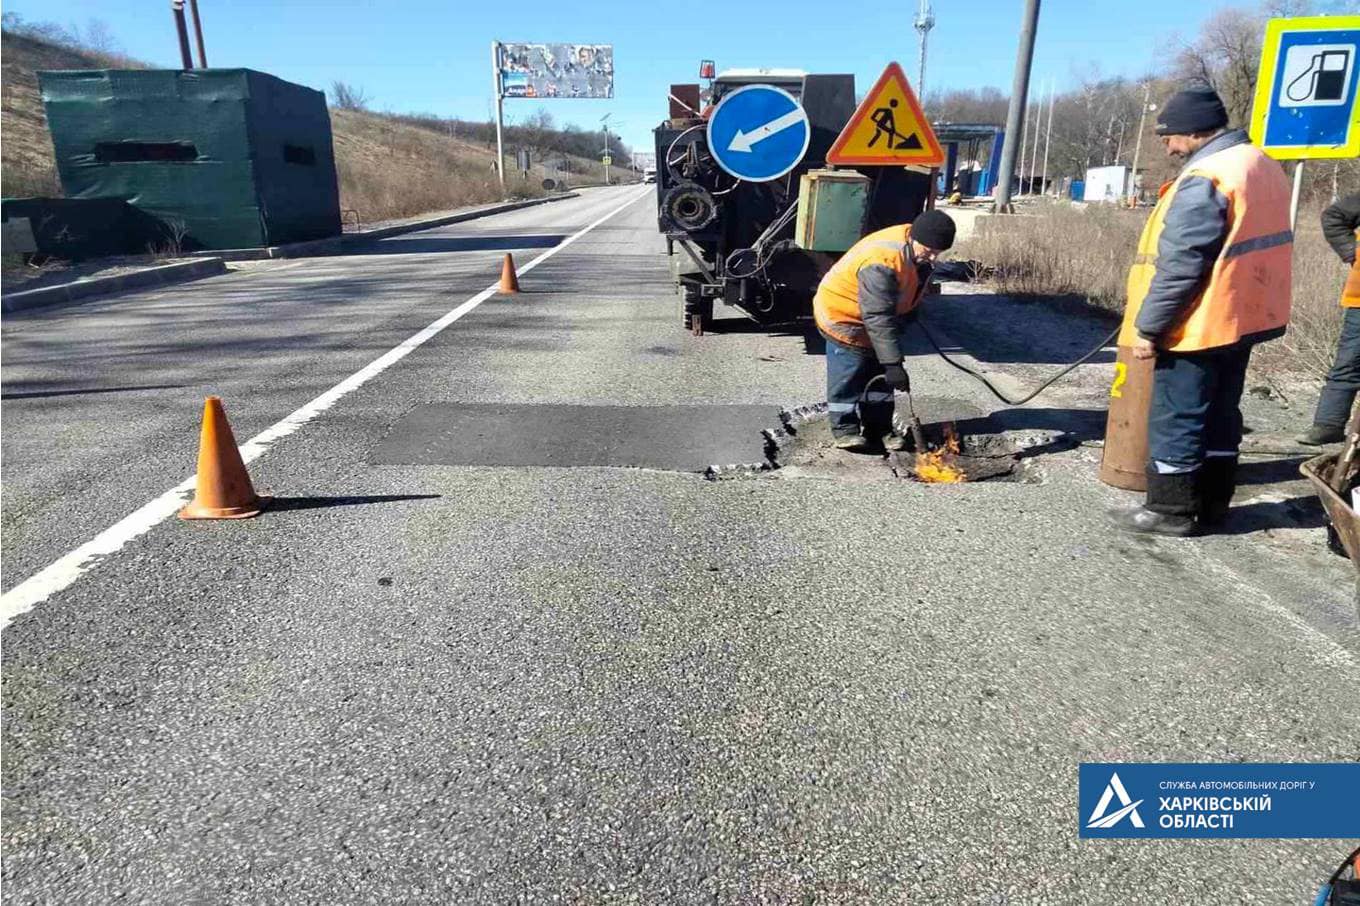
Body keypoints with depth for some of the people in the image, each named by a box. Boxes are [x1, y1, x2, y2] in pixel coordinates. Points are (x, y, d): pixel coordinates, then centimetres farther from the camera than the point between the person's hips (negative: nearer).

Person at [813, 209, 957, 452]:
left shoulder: (920, 253, -9)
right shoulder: (881, 261, -38)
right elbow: (878, 318, -39)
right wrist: (893, 364, -39)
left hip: (877, 316, 8)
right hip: (843, 315, -8)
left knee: (879, 374, 8)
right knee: (849, 374, -5)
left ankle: (879, 427, 15)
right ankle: (844, 428, 6)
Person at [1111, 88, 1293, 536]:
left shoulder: (1204, 179, -20)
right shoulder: (1262, 165, 11)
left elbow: (1178, 266, -22)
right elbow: (1246, 248, 17)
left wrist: (1147, 326, -16)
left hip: (1199, 326, -10)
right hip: (1243, 318, 10)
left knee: (1176, 419, 1)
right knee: (1220, 414, 16)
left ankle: (1171, 509, 10)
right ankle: (1211, 504, 26)